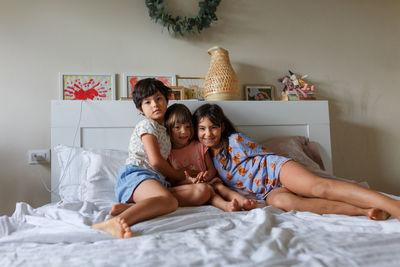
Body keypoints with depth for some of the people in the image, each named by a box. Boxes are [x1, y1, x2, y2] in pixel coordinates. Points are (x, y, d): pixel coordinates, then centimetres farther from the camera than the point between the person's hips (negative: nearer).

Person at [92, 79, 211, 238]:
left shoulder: (163, 130, 31)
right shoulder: (146, 125, 6)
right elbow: (156, 161, -7)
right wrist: (181, 176, 5)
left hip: (158, 181, 7)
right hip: (136, 174, -7)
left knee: (202, 192, -17)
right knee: (169, 201, -38)